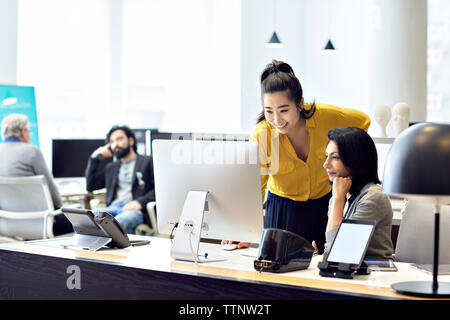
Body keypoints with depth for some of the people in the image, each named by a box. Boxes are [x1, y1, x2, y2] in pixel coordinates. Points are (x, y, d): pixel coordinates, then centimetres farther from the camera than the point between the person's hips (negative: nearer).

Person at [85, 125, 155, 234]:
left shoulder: (148, 162, 17)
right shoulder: (111, 167, 35)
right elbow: (90, 186, 25)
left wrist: (140, 202, -14)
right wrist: (95, 157, 22)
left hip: (134, 209, -4)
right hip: (113, 208, 4)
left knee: (119, 222, -41)